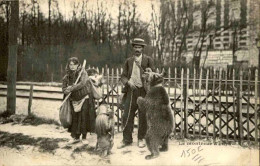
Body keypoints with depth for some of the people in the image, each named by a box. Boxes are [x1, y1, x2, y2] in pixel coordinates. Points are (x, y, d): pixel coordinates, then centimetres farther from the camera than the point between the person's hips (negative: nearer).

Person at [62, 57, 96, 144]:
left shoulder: (83, 72, -9)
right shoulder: (67, 76, 5)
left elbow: (82, 83, -24)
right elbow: (64, 89, 6)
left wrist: (71, 88, -24)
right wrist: (67, 90, -18)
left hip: (84, 98, -4)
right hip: (74, 100, 4)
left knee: (84, 118, -5)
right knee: (75, 118, 4)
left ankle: (84, 137, 8)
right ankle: (76, 137, 18)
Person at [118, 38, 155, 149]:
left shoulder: (148, 60, 4)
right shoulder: (129, 61, 12)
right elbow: (123, 76, 10)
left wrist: (149, 71, -17)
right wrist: (128, 82, -11)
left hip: (144, 91, -2)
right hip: (131, 90, 2)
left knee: (143, 117, 4)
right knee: (127, 116, 0)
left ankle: (141, 139, 19)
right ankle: (127, 139, 12)